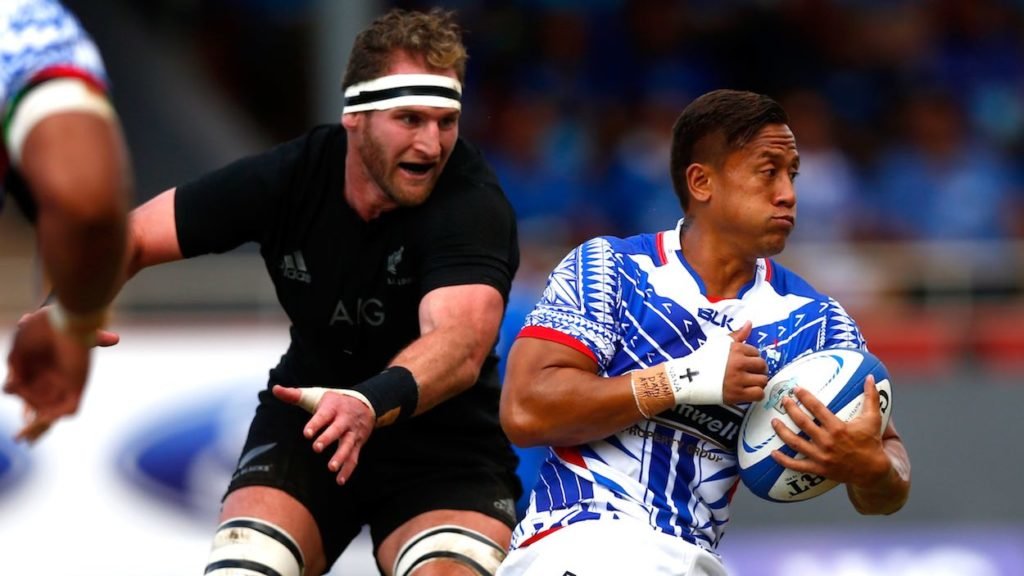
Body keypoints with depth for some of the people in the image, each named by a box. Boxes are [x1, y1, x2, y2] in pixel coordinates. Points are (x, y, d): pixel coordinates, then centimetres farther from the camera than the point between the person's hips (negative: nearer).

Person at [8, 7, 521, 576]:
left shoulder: (473, 203, -22)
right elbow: (133, 237, -4)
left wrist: (372, 404, -58)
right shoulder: (289, 176, -11)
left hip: (445, 437, -3)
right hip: (305, 420, 3)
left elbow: (460, 343, -38)